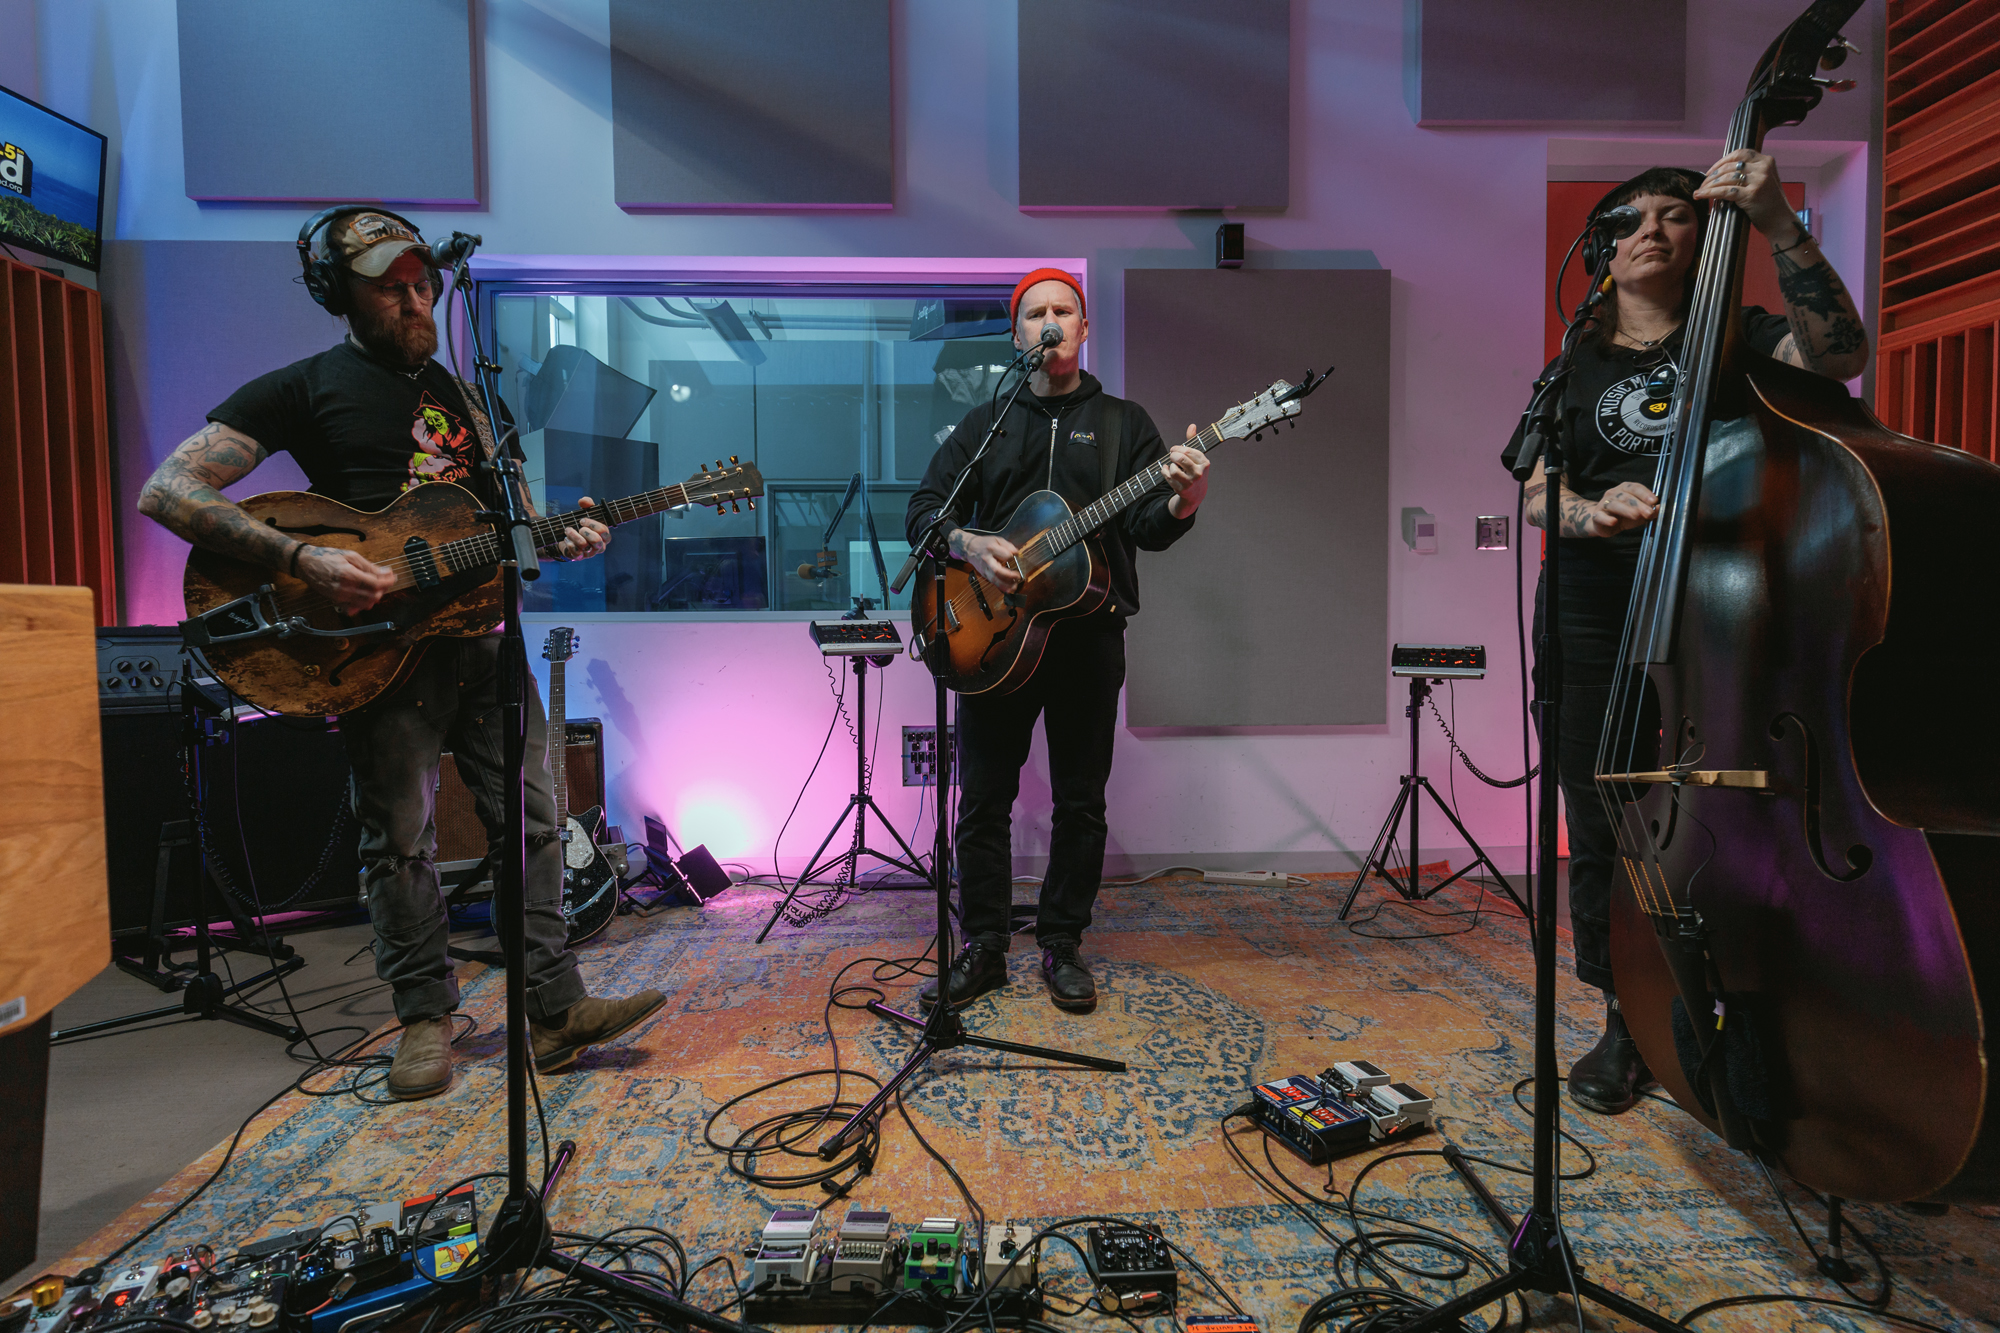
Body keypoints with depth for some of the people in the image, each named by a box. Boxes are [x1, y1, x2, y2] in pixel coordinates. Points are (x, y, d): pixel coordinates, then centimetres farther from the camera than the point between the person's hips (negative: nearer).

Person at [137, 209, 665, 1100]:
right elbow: (166, 492, -6)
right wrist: (301, 559, -20)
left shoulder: (454, 391, 20)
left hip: (480, 631, 5)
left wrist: (560, 539, -1)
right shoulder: (304, 387, 1)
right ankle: (425, 1018, 20)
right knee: (400, 839, 3)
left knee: (532, 820, 2)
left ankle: (556, 1012, 11)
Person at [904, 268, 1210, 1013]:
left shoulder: (1122, 422, 10)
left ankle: (1062, 945, 21)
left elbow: (1147, 528, -2)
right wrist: (968, 544, -15)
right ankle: (984, 948, 19)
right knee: (983, 797, 4)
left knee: (1080, 800, 5)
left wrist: (1184, 502, -24)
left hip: (1088, 632, 0)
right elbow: (922, 512, 5)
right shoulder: (984, 424, 13)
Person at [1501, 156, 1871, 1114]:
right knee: (1603, 827, 3)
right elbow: (1539, 496, 1)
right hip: (1595, 623, 1)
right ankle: (1626, 1023, 19)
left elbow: (1840, 353, -10)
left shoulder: (1736, 340, 11)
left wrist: (1779, 226, -15)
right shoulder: (1575, 370, 14)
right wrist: (1596, 511, -21)